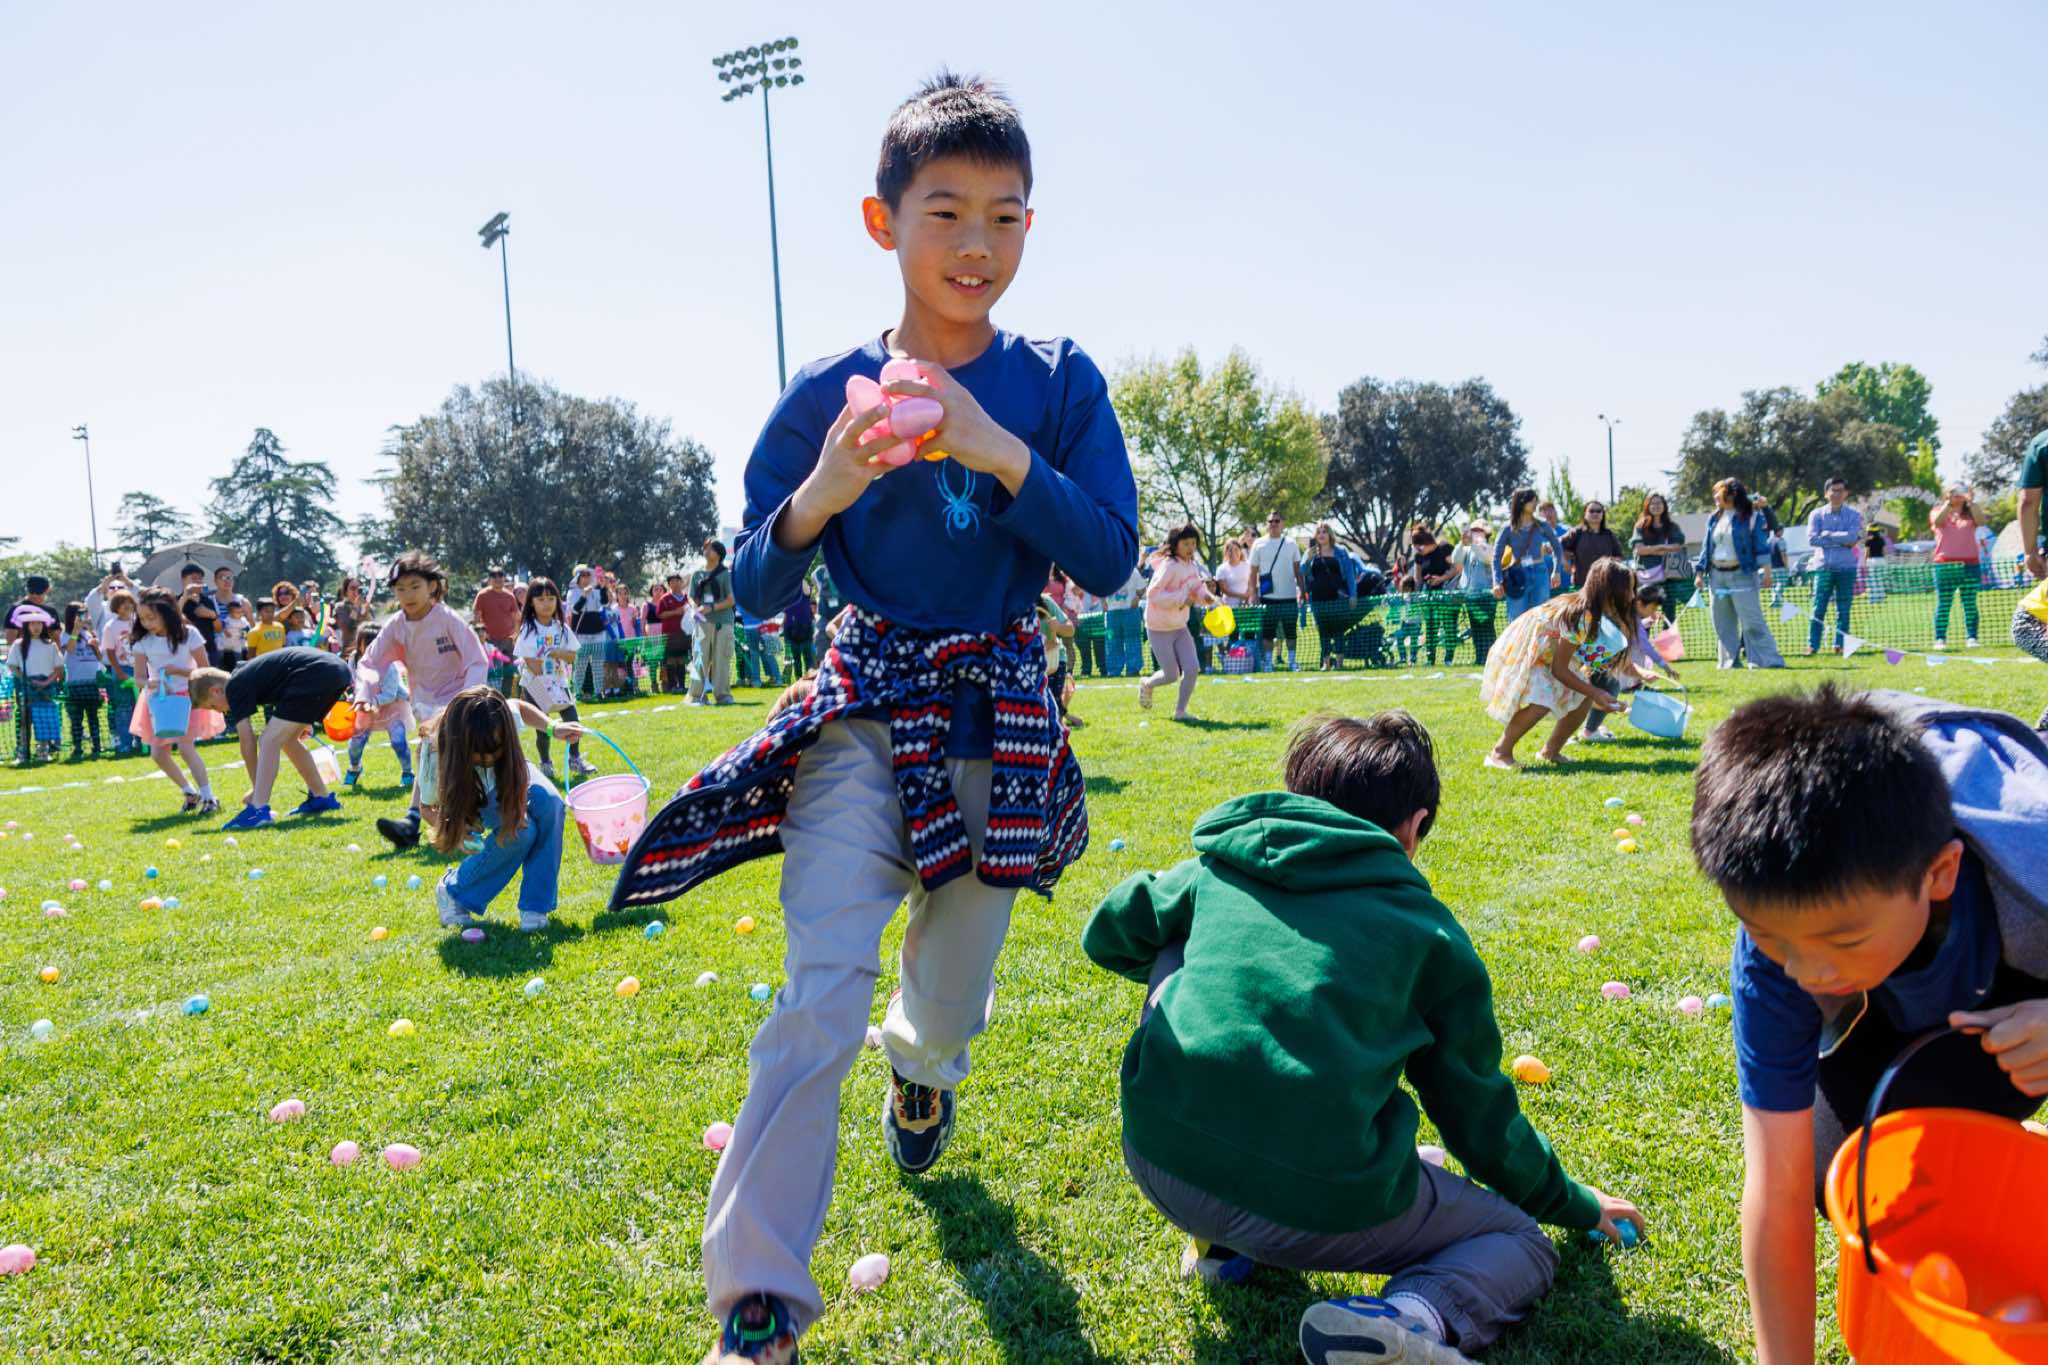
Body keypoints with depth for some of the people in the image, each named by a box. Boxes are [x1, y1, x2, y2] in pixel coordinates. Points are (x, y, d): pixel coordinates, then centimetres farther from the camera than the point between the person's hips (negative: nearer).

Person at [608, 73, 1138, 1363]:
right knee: (822, 990, -15)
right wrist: (818, 497, -22)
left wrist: (1002, 454, -22)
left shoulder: (1059, 382, -2)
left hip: (1004, 717, 2)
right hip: (865, 710, -1)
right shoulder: (828, 393, -3)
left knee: (953, 996, 15)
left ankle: (924, 1073, 54)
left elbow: (1110, 557, -9)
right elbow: (754, 588, -2)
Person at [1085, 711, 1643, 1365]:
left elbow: (1105, 935, 30)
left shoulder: (1217, 867, 14)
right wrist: (1577, 1206, 36)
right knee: (1523, 1243, 24)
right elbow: (1479, 1116, 17)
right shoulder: (1429, 932, 9)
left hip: (1158, 1161, 3)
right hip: (1319, 1207, -2)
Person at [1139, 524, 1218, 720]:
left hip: (1180, 627, 7)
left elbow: (1198, 588, 12)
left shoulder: (1192, 565, 3)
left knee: (1193, 669, -5)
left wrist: (1207, 596, -10)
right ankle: (1146, 685, 32)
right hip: (1159, 628, -7)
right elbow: (1152, 594, -24)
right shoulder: (1169, 566, -21)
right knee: (1171, 676, 0)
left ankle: (1180, 711, 8)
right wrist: (1181, 599, -27)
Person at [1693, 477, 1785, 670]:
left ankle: (1769, 660, -5)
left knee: (1751, 621, -9)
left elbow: (1761, 544, -6)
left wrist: (1766, 570, -13)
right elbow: (1706, 546, 16)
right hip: (1717, 575, 6)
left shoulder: (1751, 517, -3)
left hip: (1742, 574, -6)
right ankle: (1730, 661, 14)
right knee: (1722, 624, 7)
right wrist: (1700, 572, 9)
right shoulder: (1714, 519, 14)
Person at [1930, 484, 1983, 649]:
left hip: (1970, 565, 2)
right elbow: (1938, 521, -12)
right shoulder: (1938, 512, 11)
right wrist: (1948, 502, -14)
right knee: (1943, 605, -4)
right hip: (1945, 566, -2)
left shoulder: (1970, 513, 14)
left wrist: (1970, 501, -11)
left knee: (1970, 605, 0)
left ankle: (1972, 638, 1)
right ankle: (1940, 639, -4)